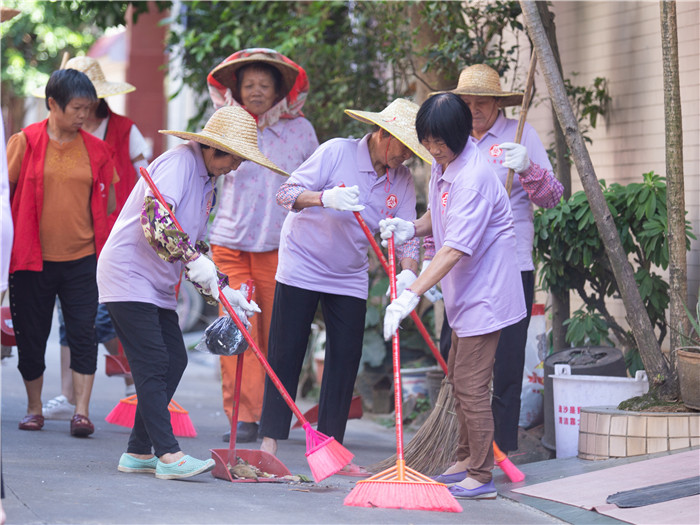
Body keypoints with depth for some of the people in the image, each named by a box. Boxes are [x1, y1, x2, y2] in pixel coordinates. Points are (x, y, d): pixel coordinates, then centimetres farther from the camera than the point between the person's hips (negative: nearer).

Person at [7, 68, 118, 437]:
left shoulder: (96, 150, 6)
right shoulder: (25, 143, -2)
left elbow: (108, 203, 13)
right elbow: (6, 192, 1)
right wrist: (12, 238, -3)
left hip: (82, 257, 1)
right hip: (33, 257, -1)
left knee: (83, 331, -6)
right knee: (31, 334, 7)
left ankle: (82, 410, -3)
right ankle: (34, 408, 22)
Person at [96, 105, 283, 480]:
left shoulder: (207, 181, 16)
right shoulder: (180, 162, -14)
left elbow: (195, 244, 21)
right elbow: (154, 218, -30)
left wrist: (224, 292, 12)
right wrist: (193, 259, -34)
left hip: (157, 285, 10)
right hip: (128, 275, -10)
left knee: (174, 360, 5)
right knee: (152, 364, -13)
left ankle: (138, 452, 10)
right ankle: (169, 455, -15)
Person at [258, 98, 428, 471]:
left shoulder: (402, 181, -2)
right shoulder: (337, 152, -16)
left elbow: (406, 237, -5)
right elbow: (287, 193, -18)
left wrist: (408, 276, -25)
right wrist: (326, 197, -37)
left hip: (350, 278, 5)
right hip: (301, 267, -4)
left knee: (346, 360, 1)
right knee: (285, 356, -3)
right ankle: (269, 442, 2)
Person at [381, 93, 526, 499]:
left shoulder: (473, 177, -26)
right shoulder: (443, 164, 5)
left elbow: (454, 250, -30)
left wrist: (411, 296, -32)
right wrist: (412, 230, 2)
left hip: (484, 293, -10)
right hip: (466, 293, 10)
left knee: (471, 384, -9)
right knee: (459, 378, 19)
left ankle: (481, 478, -2)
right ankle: (467, 462, 31)